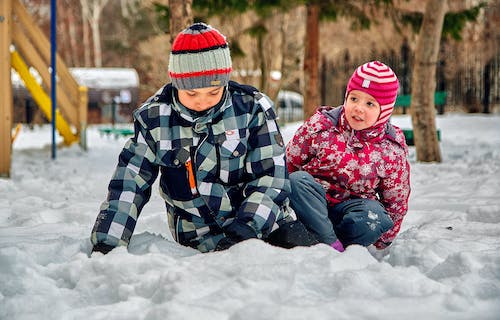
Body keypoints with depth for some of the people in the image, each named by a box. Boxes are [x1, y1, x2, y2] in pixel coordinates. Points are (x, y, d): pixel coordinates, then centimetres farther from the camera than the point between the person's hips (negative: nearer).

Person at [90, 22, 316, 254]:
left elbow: (270, 176, -9)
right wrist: (106, 245, -9)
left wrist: (245, 229, -24)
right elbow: (128, 183, -1)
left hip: (263, 217, 1)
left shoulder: (251, 107, -7)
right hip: (203, 234, -1)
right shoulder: (153, 117, -4)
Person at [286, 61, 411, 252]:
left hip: (351, 207, 0)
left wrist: (382, 242, 8)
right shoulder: (320, 125, -8)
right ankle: (333, 247, -35)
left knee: (374, 214, -32)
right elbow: (289, 162, 2)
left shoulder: (392, 150, -6)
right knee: (298, 180, -31)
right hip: (309, 204, 0)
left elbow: (396, 203, 4)